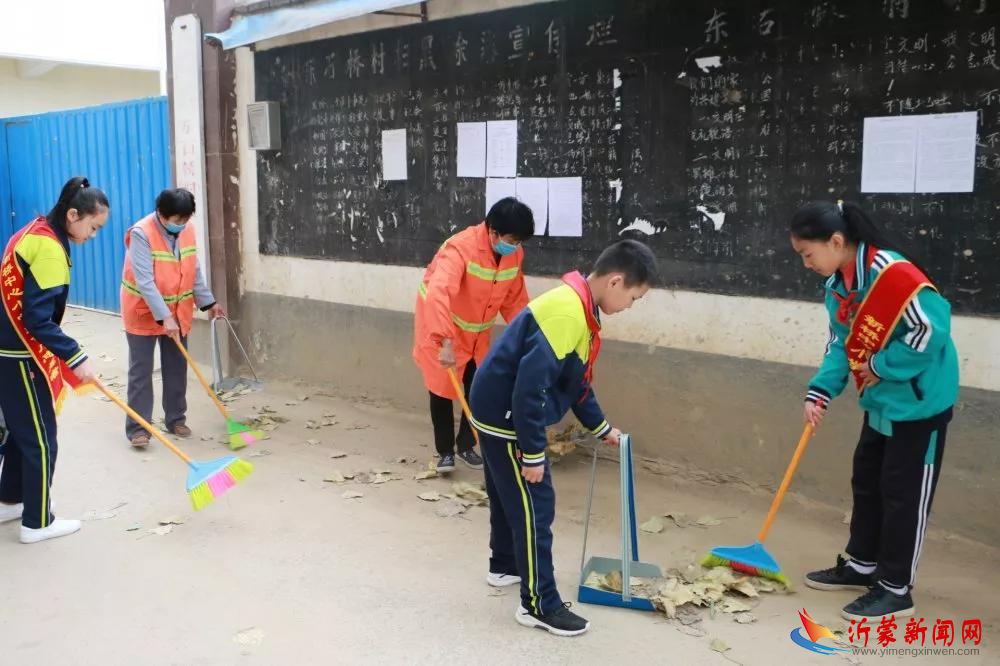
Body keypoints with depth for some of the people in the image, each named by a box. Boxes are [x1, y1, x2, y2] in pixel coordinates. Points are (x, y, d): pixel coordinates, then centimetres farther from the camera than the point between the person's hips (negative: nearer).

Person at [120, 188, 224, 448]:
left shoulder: (188, 230, -3)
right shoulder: (141, 233, -22)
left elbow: (194, 271, 9)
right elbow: (145, 282, -27)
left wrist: (208, 302, 7)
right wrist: (164, 317, -32)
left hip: (178, 313, 6)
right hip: (143, 313, -6)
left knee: (176, 369, 12)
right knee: (141, 371, -1)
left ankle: (175, 419, 25)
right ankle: (137, 427, 5)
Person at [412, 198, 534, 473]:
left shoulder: (515, 255, -12)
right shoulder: (460, 248, -33)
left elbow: (515, 299, 3)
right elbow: (438, 294, -47)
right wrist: (445, 342, -55)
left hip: (477, 333, 6)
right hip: (439, 331, -5)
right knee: (442, 390, 2)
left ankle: (466, 445, 24)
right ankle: (445, 451, 18)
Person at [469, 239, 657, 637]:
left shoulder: (579, 309, 7)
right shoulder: (566, 313, -26)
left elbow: (576, 381, 20)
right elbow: (531, 386, -29)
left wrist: (600, 427, 26)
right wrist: (533, 453, -23)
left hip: (498, 412, 10)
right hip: (506, 417, -10)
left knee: (509, 496, 25)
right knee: (533, 505, -2)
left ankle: (504, 566, 44)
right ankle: (539, 604, 9)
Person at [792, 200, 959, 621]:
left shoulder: (893, 274, -26)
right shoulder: (837, 286, 2)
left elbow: (934, 328, -28)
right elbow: (841, 345, 7)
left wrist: (882, 366, -20)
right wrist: (820, 393, -4)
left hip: (920, 401, -9)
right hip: (881, 402, 9)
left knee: (904, 494, 0)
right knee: (866, 483, 17)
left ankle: (896, 590, 12)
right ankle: (861, 566, 33)